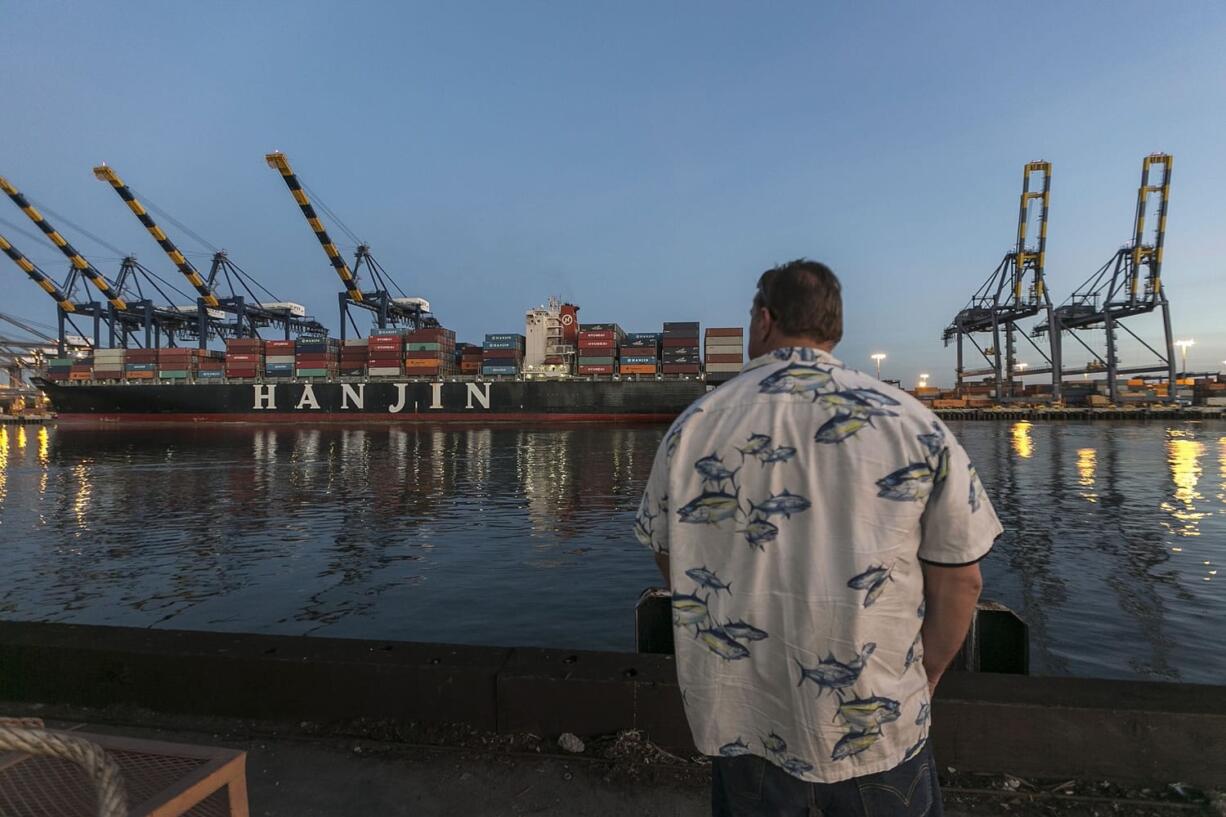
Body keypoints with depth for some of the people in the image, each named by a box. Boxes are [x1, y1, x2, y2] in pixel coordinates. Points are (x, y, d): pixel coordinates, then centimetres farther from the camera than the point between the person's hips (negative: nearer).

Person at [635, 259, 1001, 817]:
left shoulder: (694, 426, -7)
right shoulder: (912, 422, -10)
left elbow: (670, 561, 3)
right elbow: (959, 580, -6)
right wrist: (923, 680, 10)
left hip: (739, 723, 1)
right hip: (877, 728, 0)